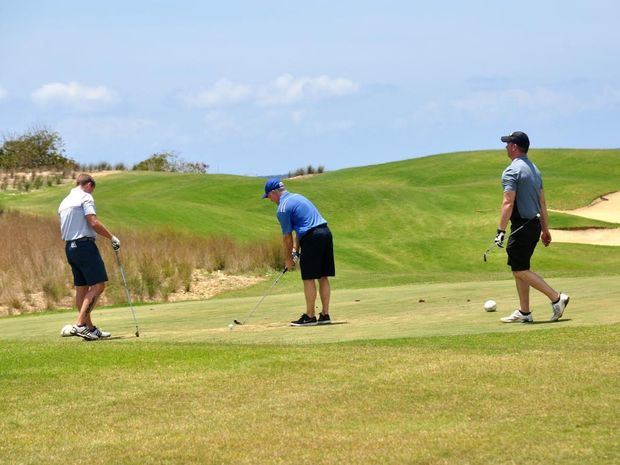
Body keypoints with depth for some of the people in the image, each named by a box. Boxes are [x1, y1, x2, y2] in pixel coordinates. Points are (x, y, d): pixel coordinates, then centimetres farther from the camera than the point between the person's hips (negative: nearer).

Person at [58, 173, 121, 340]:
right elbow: (93, 222, -16)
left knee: (81, 288, 10)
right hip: (85, 244, -9)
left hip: (69, 247, 9)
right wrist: (112, 237, -7)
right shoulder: (85, 197, -6)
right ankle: (80, 324, -19)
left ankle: (89, 328, 12)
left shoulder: (64, 202, 20)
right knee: (98, 285, -9)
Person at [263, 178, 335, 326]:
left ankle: (310, 316, 1)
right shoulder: (297, 197, 21)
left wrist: (288, 258, 11)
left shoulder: (283, 208, -7)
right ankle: (325, 314, 11)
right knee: (323, 278, 10)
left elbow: (287, 237, -2)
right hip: (325, 232, 9)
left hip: (311, 238, -9)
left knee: (309, 279, -2)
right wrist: (295, 249, 21)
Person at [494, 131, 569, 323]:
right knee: (519, 268, 14)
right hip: (535, 225, 9)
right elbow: (542, 203, 18)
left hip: (522, 226, -9)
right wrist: (545, 229, 22)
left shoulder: (512, 171, -15)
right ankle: (524, 312, 14)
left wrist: (501, 231, -25)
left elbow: (508, 203, -23)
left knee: (520, 269, -6)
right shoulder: (534, 169, 14)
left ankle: (556, 297, -13)